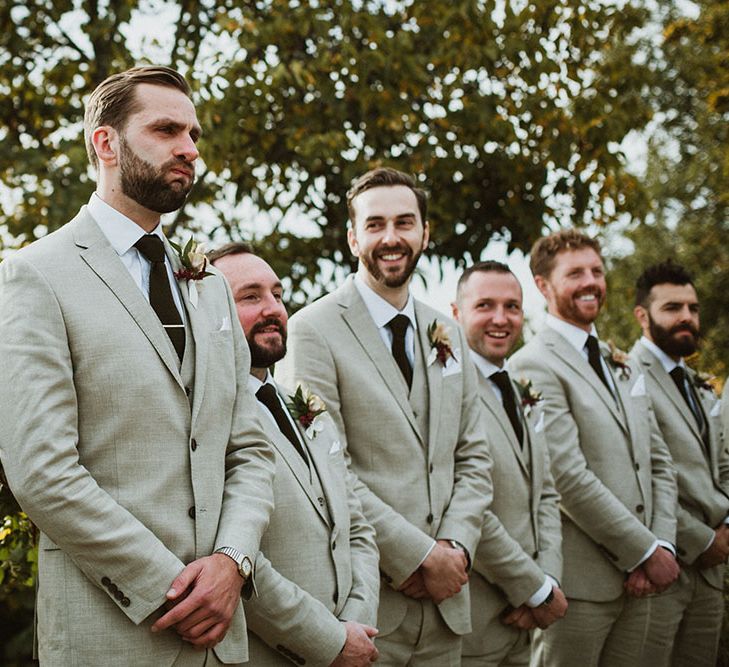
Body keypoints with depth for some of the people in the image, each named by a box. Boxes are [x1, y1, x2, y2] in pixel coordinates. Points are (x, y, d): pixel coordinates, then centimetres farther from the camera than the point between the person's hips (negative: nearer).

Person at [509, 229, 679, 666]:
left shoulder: (620, 366, 16)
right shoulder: (534, 366, -11)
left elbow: (658, 463, 14)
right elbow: (570, 478, -18)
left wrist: (663, 543, -2)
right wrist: (647, 551, -12)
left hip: (636, 581, 7)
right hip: (580, 582, -7)